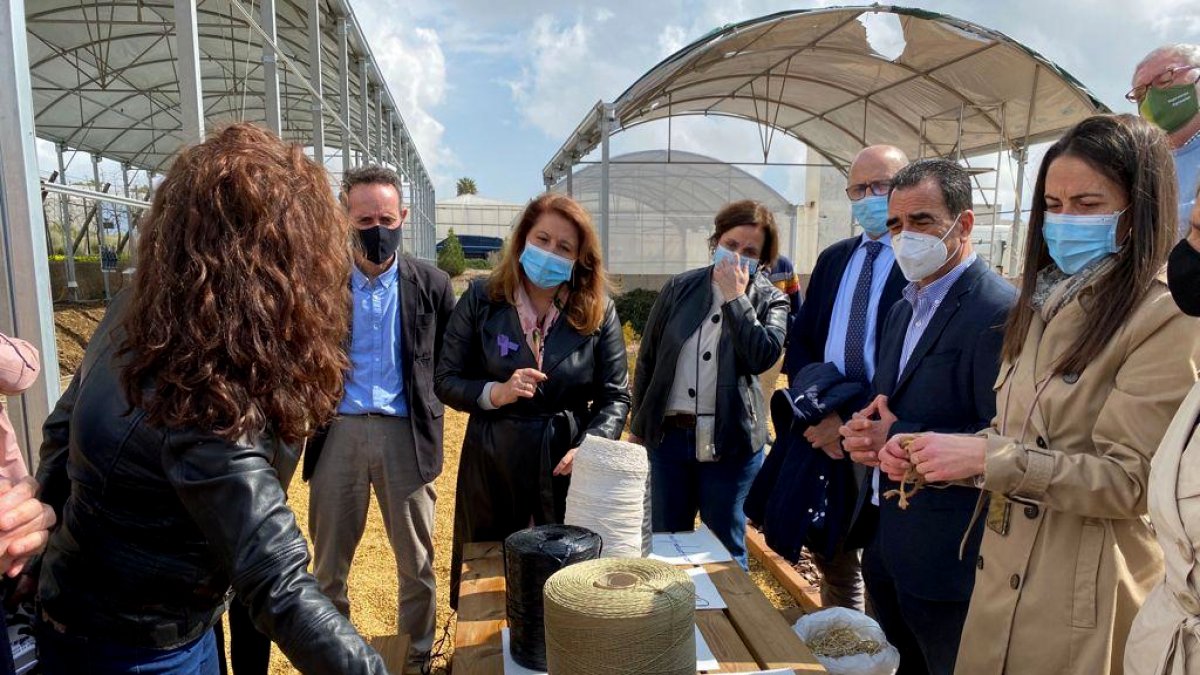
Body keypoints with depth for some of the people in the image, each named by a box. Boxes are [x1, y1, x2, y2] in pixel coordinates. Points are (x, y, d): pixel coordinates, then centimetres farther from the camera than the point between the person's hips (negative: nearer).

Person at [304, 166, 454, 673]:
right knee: (329, 561, 14)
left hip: (406, 435, 0)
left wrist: (427, 409, 0)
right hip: (338, 433, 1)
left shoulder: (432, 285, 0)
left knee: (416, 560, 11)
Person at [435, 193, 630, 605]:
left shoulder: (598, 311, -2)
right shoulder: (481, 300, -2)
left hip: (568, 463, 0)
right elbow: (446, 381, 0)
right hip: (492, 462, 1)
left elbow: (615, 396, -2)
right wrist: (495, 393, -18)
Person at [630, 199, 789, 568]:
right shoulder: (680, 288, 4)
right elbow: (648, 358, 7)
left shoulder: (770, 301, 1)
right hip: (669, 432, 2)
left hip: (730, 440, -2)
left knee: (725, 545, 10)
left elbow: (764, 355, -18)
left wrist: (736, 298, -15)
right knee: (665, 540, 13)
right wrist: (638, 426, 7)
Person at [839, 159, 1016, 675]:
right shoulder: (904, 308, 10)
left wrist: (900, 440, -21)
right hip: (886, 541, 8)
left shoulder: (999, 311, -18)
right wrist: (861, 433, -6)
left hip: (947, 555, -8)